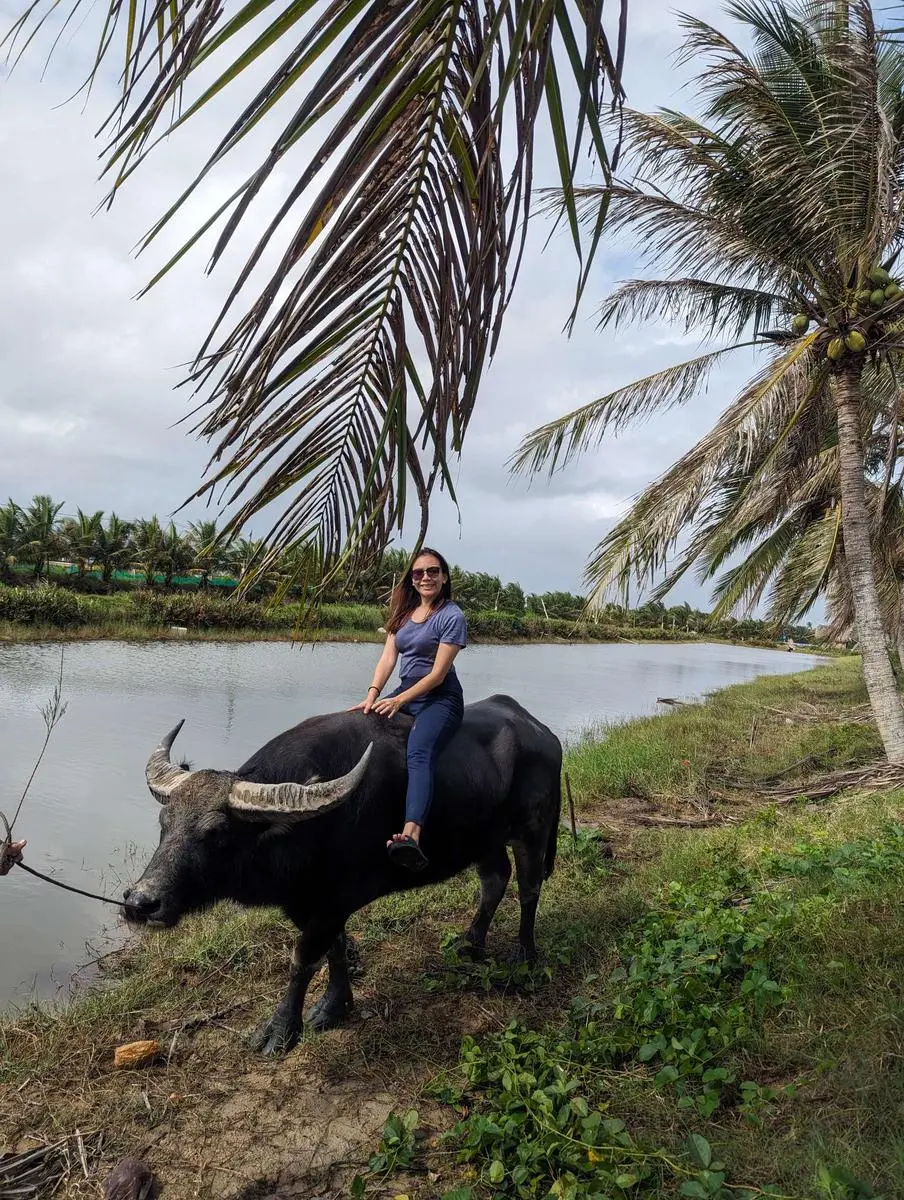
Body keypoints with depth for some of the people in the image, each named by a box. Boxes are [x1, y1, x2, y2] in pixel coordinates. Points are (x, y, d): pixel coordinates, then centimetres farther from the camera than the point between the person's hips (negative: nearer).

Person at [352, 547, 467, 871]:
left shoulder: (452, 616, -8)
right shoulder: (404, 612, 12)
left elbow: (438, 674, -13)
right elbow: (388, 658, 5)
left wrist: (399, 701, -19)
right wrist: (373, 694, -10)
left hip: (439, 698, -8)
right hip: (404, 692, 8)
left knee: (419, 753, -33)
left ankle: (411, 836, -52)